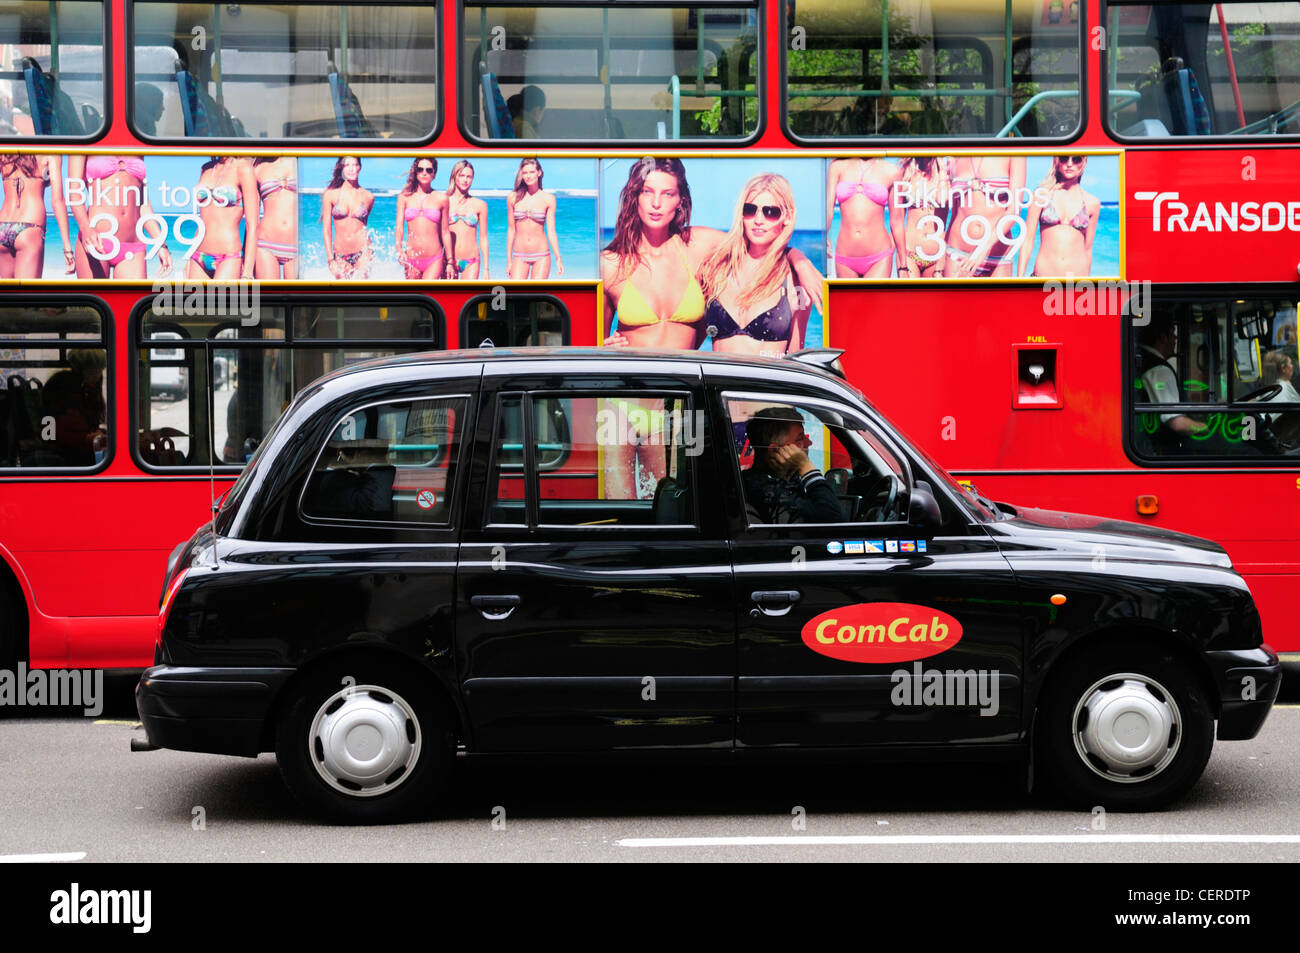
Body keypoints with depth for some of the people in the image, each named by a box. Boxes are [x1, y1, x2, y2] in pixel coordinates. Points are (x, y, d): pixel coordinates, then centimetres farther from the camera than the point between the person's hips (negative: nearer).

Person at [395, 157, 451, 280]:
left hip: (435, 261, -2)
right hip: (411, 260, 2)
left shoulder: (441, 199, 5)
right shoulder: (405, 197, 7)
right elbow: (399, 227, 0)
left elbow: (445, 232, 9)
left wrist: (450, 262, 10)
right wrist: (399, 251, -17)